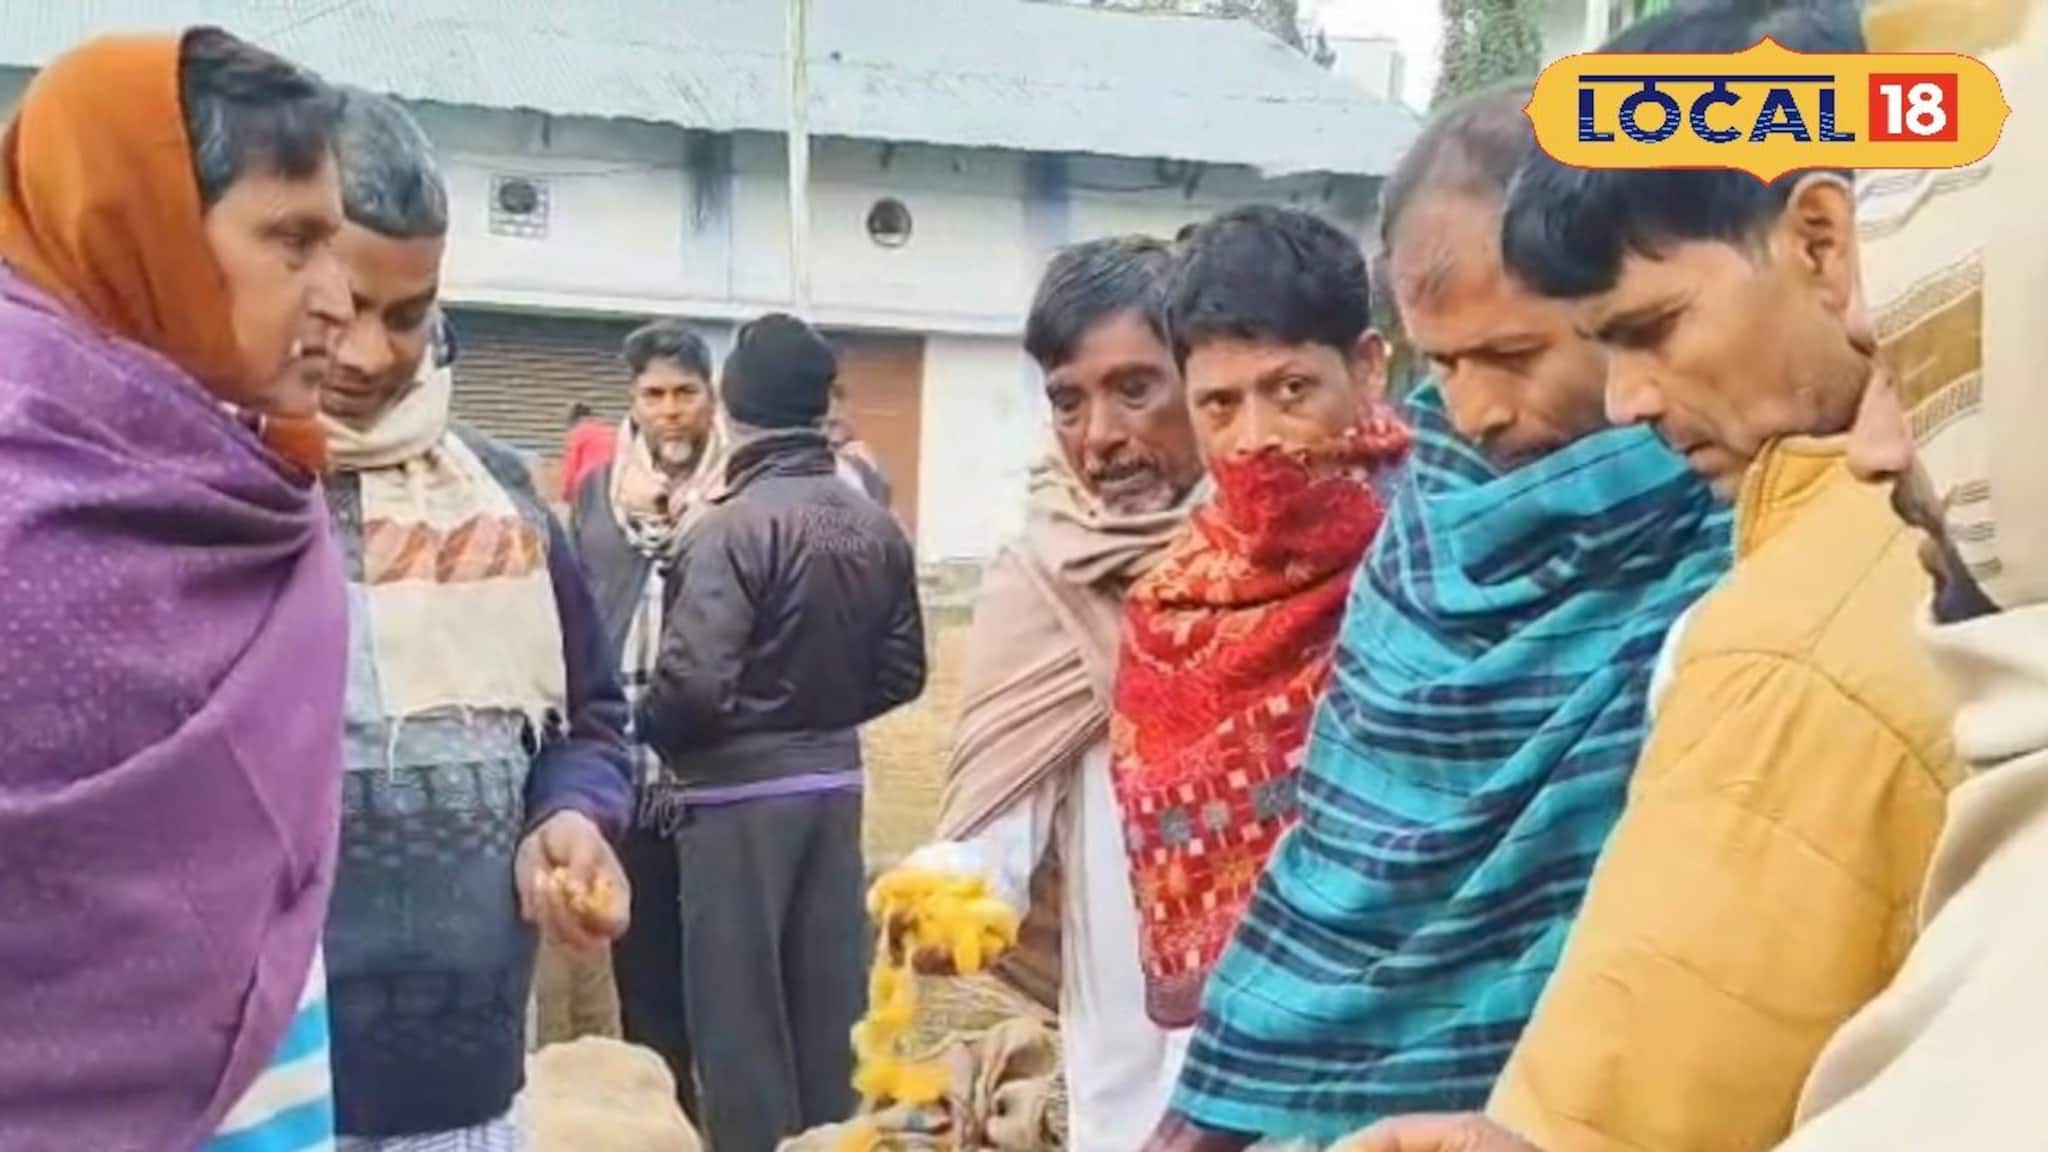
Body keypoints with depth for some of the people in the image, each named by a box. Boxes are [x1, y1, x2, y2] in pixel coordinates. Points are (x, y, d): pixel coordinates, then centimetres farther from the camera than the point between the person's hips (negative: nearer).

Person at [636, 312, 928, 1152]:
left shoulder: (731, 528, -19)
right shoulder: (876, 528, 3)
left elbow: (695, 684, -24)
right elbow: (902, 673, 7)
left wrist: (645, 735, -5)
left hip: (740, 793, -7)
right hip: (835, 783, 7)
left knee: (741, 1007, 4)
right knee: (830, 1000, 15)